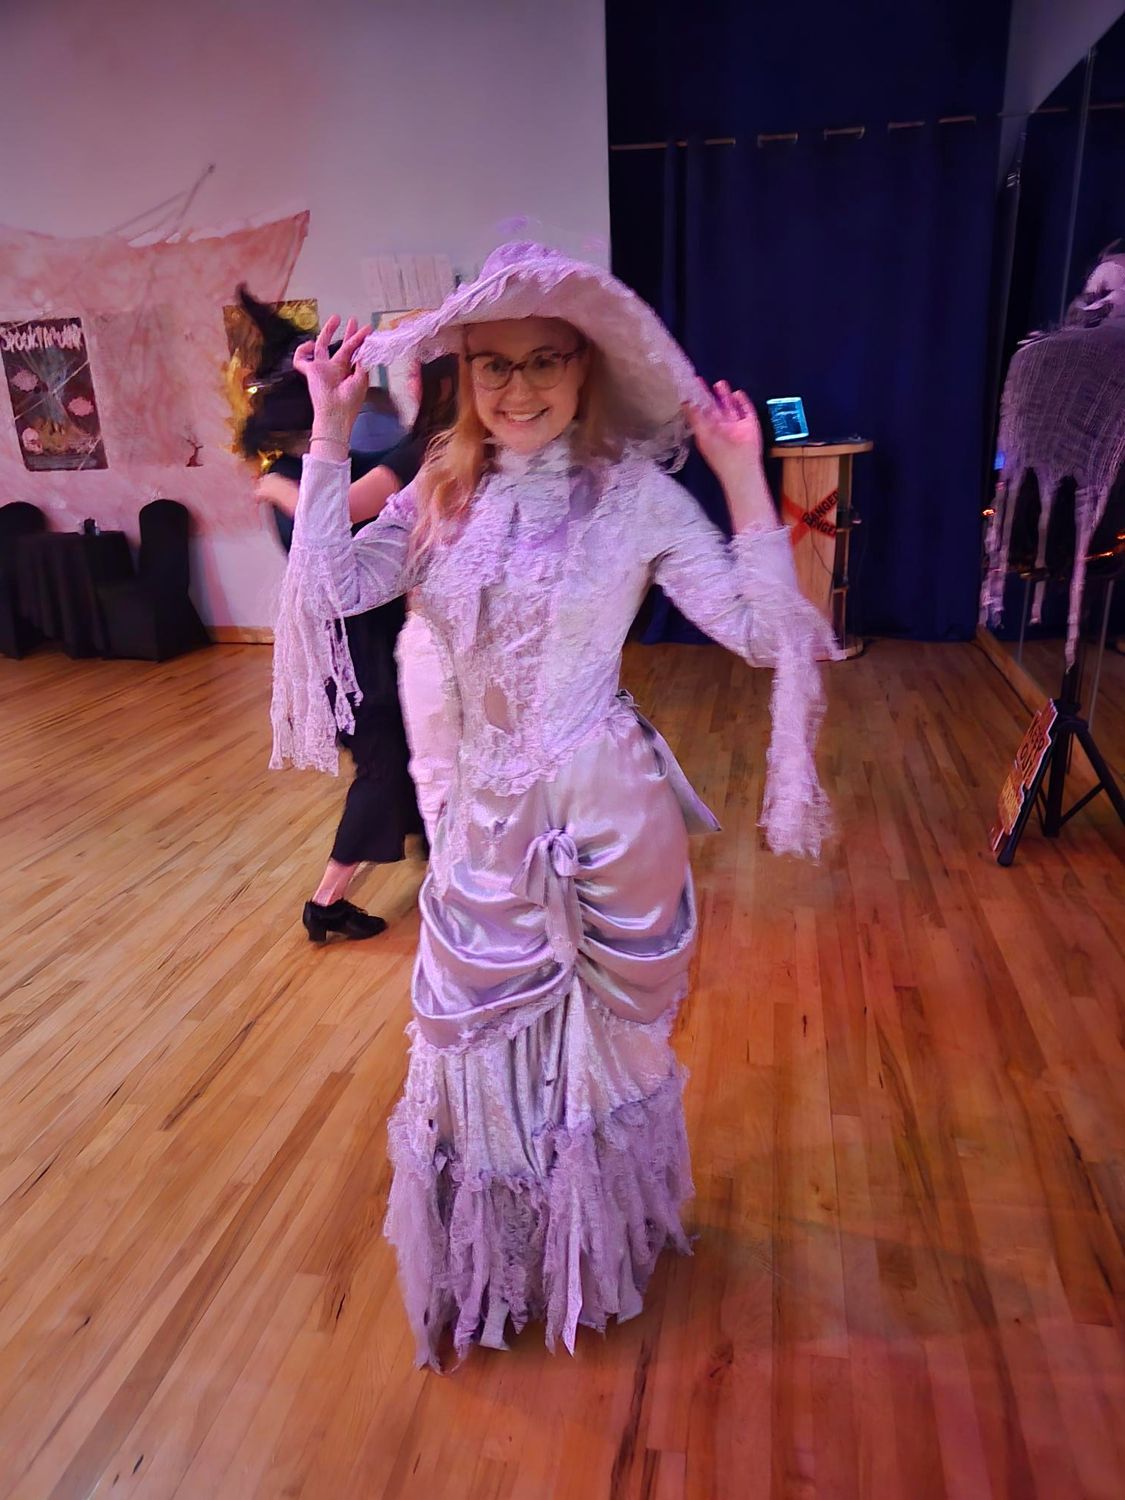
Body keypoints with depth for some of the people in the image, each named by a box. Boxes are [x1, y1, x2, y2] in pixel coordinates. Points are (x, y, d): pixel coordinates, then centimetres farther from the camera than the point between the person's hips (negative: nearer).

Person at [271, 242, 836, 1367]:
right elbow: (330, 586, -9)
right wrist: (330, 431, -9)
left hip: (609, 807, -3)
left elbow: (759, 630, -14)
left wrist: (743, 472, -19)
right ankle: (483, 1274, 47)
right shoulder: (446, 494, 2)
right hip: (488, 810, 4)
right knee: (475, 1046, 17)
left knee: (606, 1033, 18)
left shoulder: (634, 489, -9)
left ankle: (607, 1247, 50)